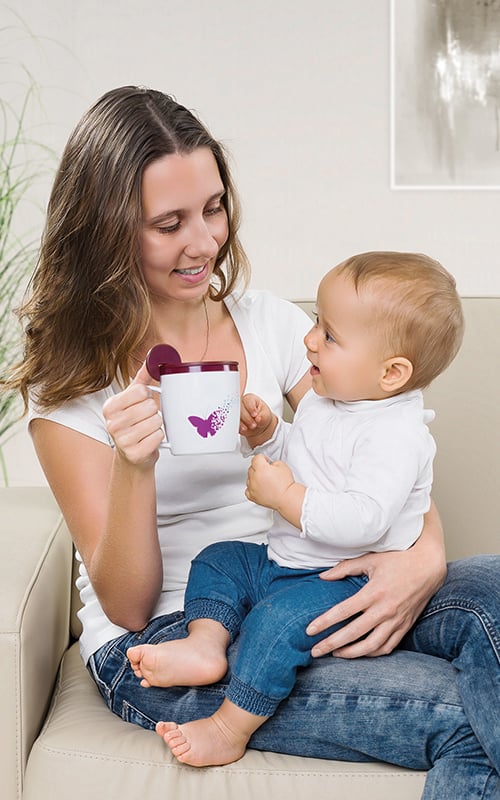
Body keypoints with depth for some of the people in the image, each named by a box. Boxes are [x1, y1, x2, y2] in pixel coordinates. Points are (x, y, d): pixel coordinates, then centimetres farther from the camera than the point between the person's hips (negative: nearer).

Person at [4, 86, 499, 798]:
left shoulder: (270, 323, 4)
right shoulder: (69, 381, -7)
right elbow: (127, 605, -9)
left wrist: (424, 558, -20)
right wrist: (133, 466, -27)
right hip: (157, 642, -5)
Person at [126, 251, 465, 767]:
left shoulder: (395, 434, -24)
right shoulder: (323, 402, 6)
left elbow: (362, 521, -34)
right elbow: (298, 455, 25)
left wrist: (285, 495, -28)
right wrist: (266, 434, 3)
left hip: (347, 583, -10)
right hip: (281, 561, 10)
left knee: (278, 620, -28)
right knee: (217, 561, 9)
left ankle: (230, 729, -14)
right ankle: (206, 644, -10)